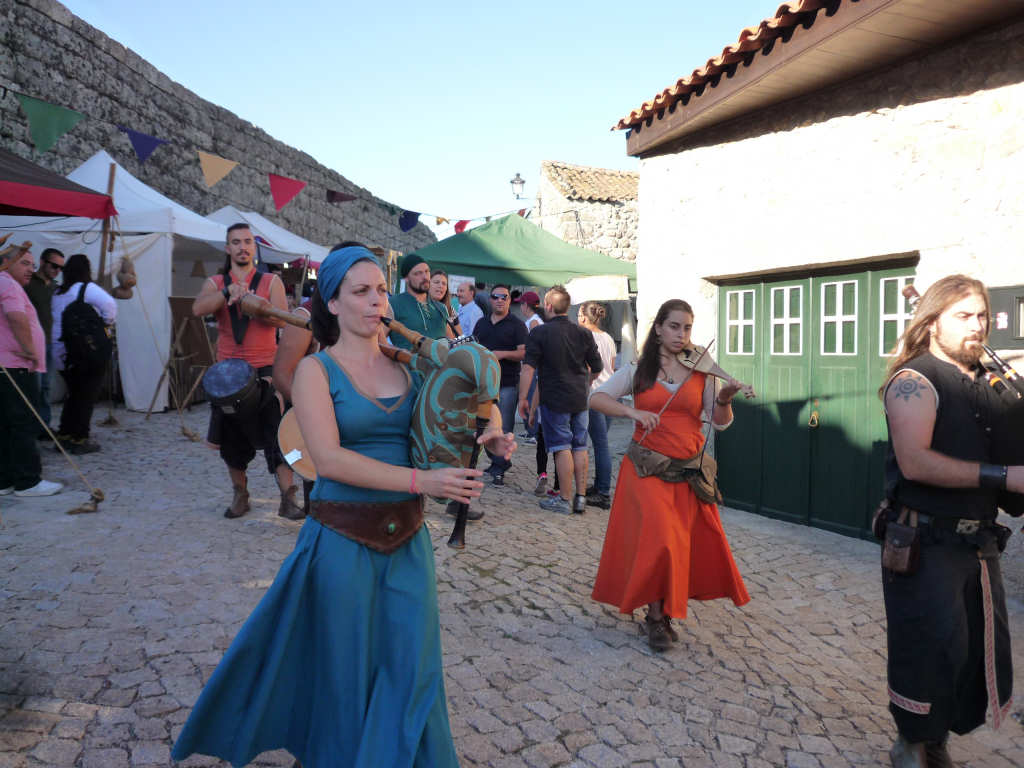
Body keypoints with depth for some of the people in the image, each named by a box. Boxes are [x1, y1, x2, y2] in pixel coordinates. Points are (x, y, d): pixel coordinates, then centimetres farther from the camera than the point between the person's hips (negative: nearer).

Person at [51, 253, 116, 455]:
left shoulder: (58, 293, 14)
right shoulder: (87, 288, -8)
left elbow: (57, 321, 16)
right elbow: (109, 304, -23)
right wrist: (106, 324, -9)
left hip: (62, 353, 7)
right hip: (88, 353, -7)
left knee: (74, 393, 19)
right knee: (86, 395, 1)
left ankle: (64, 434, 22)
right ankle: (79, 439, 3)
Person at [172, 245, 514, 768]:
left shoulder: (405, 366, 5)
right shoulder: (317, 369, -7)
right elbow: (328, 459, -20)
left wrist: (481, 439, -11)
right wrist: (420, 481, -27)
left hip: (407, 538, 4)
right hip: (343, 539, -3)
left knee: (411, 665, 10)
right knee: (346, 668, 13)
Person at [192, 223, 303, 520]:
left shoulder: (271, 281, 5)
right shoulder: (215, 283, 10)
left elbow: (282, 319, -10)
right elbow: (198, 309, -11)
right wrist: (229, 292, -23)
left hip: (264, 368, -3)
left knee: (277, 434, -10)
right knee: (231, 436, 10)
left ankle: (287, 498, -7)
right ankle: (240, 494, 26)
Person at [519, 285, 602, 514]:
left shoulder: (540, 333, -8)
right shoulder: (584, 333, 5)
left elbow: (528, 368, -13)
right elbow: (597, 368, 11)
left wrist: (523, 397, -6)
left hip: (554, 399, -4)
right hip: (580, 399, 4)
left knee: (562, 448, 0)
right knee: (580, 447, 10)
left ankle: (564, 500, 5)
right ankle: (581, 498, 14)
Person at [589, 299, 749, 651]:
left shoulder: (701, 373, 3)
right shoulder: (638, 370, 2)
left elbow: (720, 423, 1)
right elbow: (597, 398, -4)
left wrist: (724, 400, -20)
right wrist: (632, 411, -19)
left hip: (689, 473, 3)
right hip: (647, 469, -2)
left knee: (692, 542, 5)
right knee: (659, 538, -14)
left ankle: (668, 607, 30)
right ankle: (656, 616, 7)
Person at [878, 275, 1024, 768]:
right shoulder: (914, 381, -12)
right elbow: (914, 461, -24)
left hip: (978, 542, 8)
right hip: (926, 544, -7)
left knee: (981, 650, 12)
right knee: (933, 649, -1)